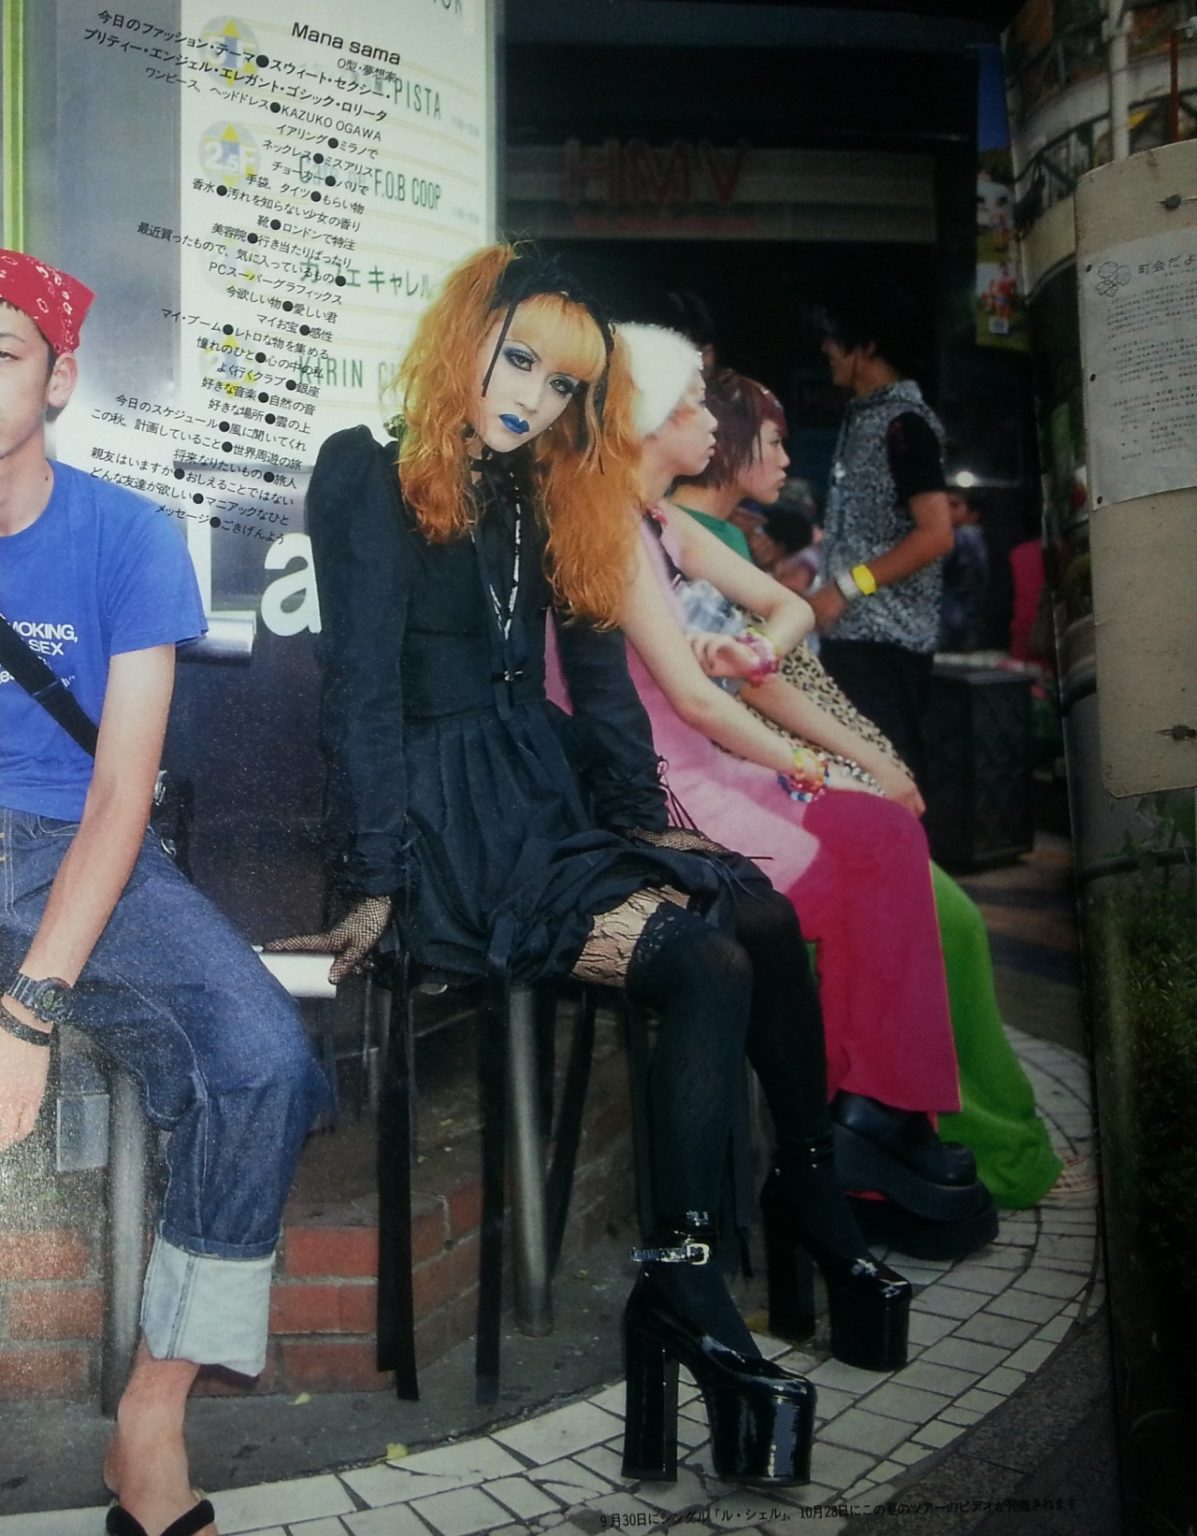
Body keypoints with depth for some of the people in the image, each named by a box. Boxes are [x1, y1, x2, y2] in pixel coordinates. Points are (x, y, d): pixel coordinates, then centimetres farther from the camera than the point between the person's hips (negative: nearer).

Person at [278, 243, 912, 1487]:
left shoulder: (540, 501, 17)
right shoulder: (373, 477, -5)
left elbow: (598, 677, 16)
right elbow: (362, 687, -11)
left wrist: (643, 819, 6)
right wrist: (376, 885, -15)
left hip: (549, 801, 7)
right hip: (450, 824, -7)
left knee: (768, 922, -16)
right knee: (706, 966, -24)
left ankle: (814, 1208, -1)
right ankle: (682, 1286, -16)